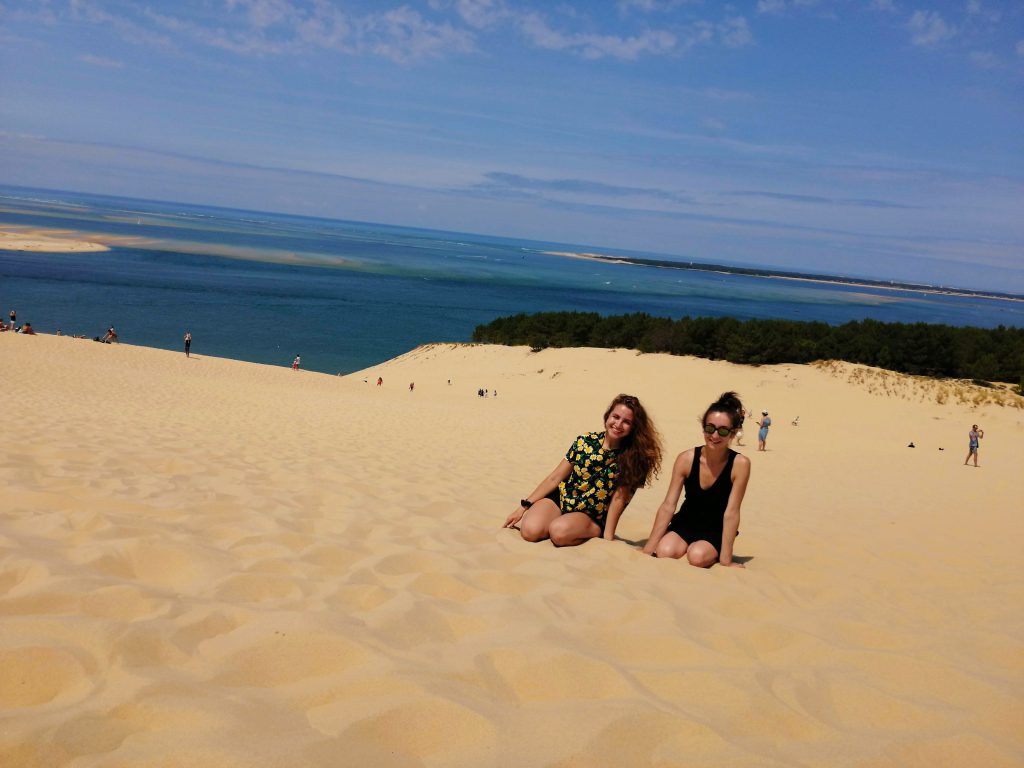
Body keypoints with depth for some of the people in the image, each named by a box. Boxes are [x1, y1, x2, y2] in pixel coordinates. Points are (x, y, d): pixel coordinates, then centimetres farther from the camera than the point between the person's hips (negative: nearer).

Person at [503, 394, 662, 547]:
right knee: (530, 531, -26)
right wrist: (524, 506, 0)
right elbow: (555, 478, 1)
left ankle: (595, 531, -6)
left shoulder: (631, 458, -9)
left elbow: (618, 499, -9)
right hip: (560, 499, 2)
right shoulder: (586, 441, -3)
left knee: (559, 532, -34)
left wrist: (607, 537, -14)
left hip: (590, 516, -2)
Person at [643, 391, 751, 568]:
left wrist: (725, 560, -19)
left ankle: (714, 555, 4)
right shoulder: (686, 459, -12)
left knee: (697, 557, -31)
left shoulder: (740, 464, -18)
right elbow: (668, 506, -12)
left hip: (715, 532, -1)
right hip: (684, 525, 2)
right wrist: (648, 550, -14)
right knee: (664, 551, -28)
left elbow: (731, 512, -18)